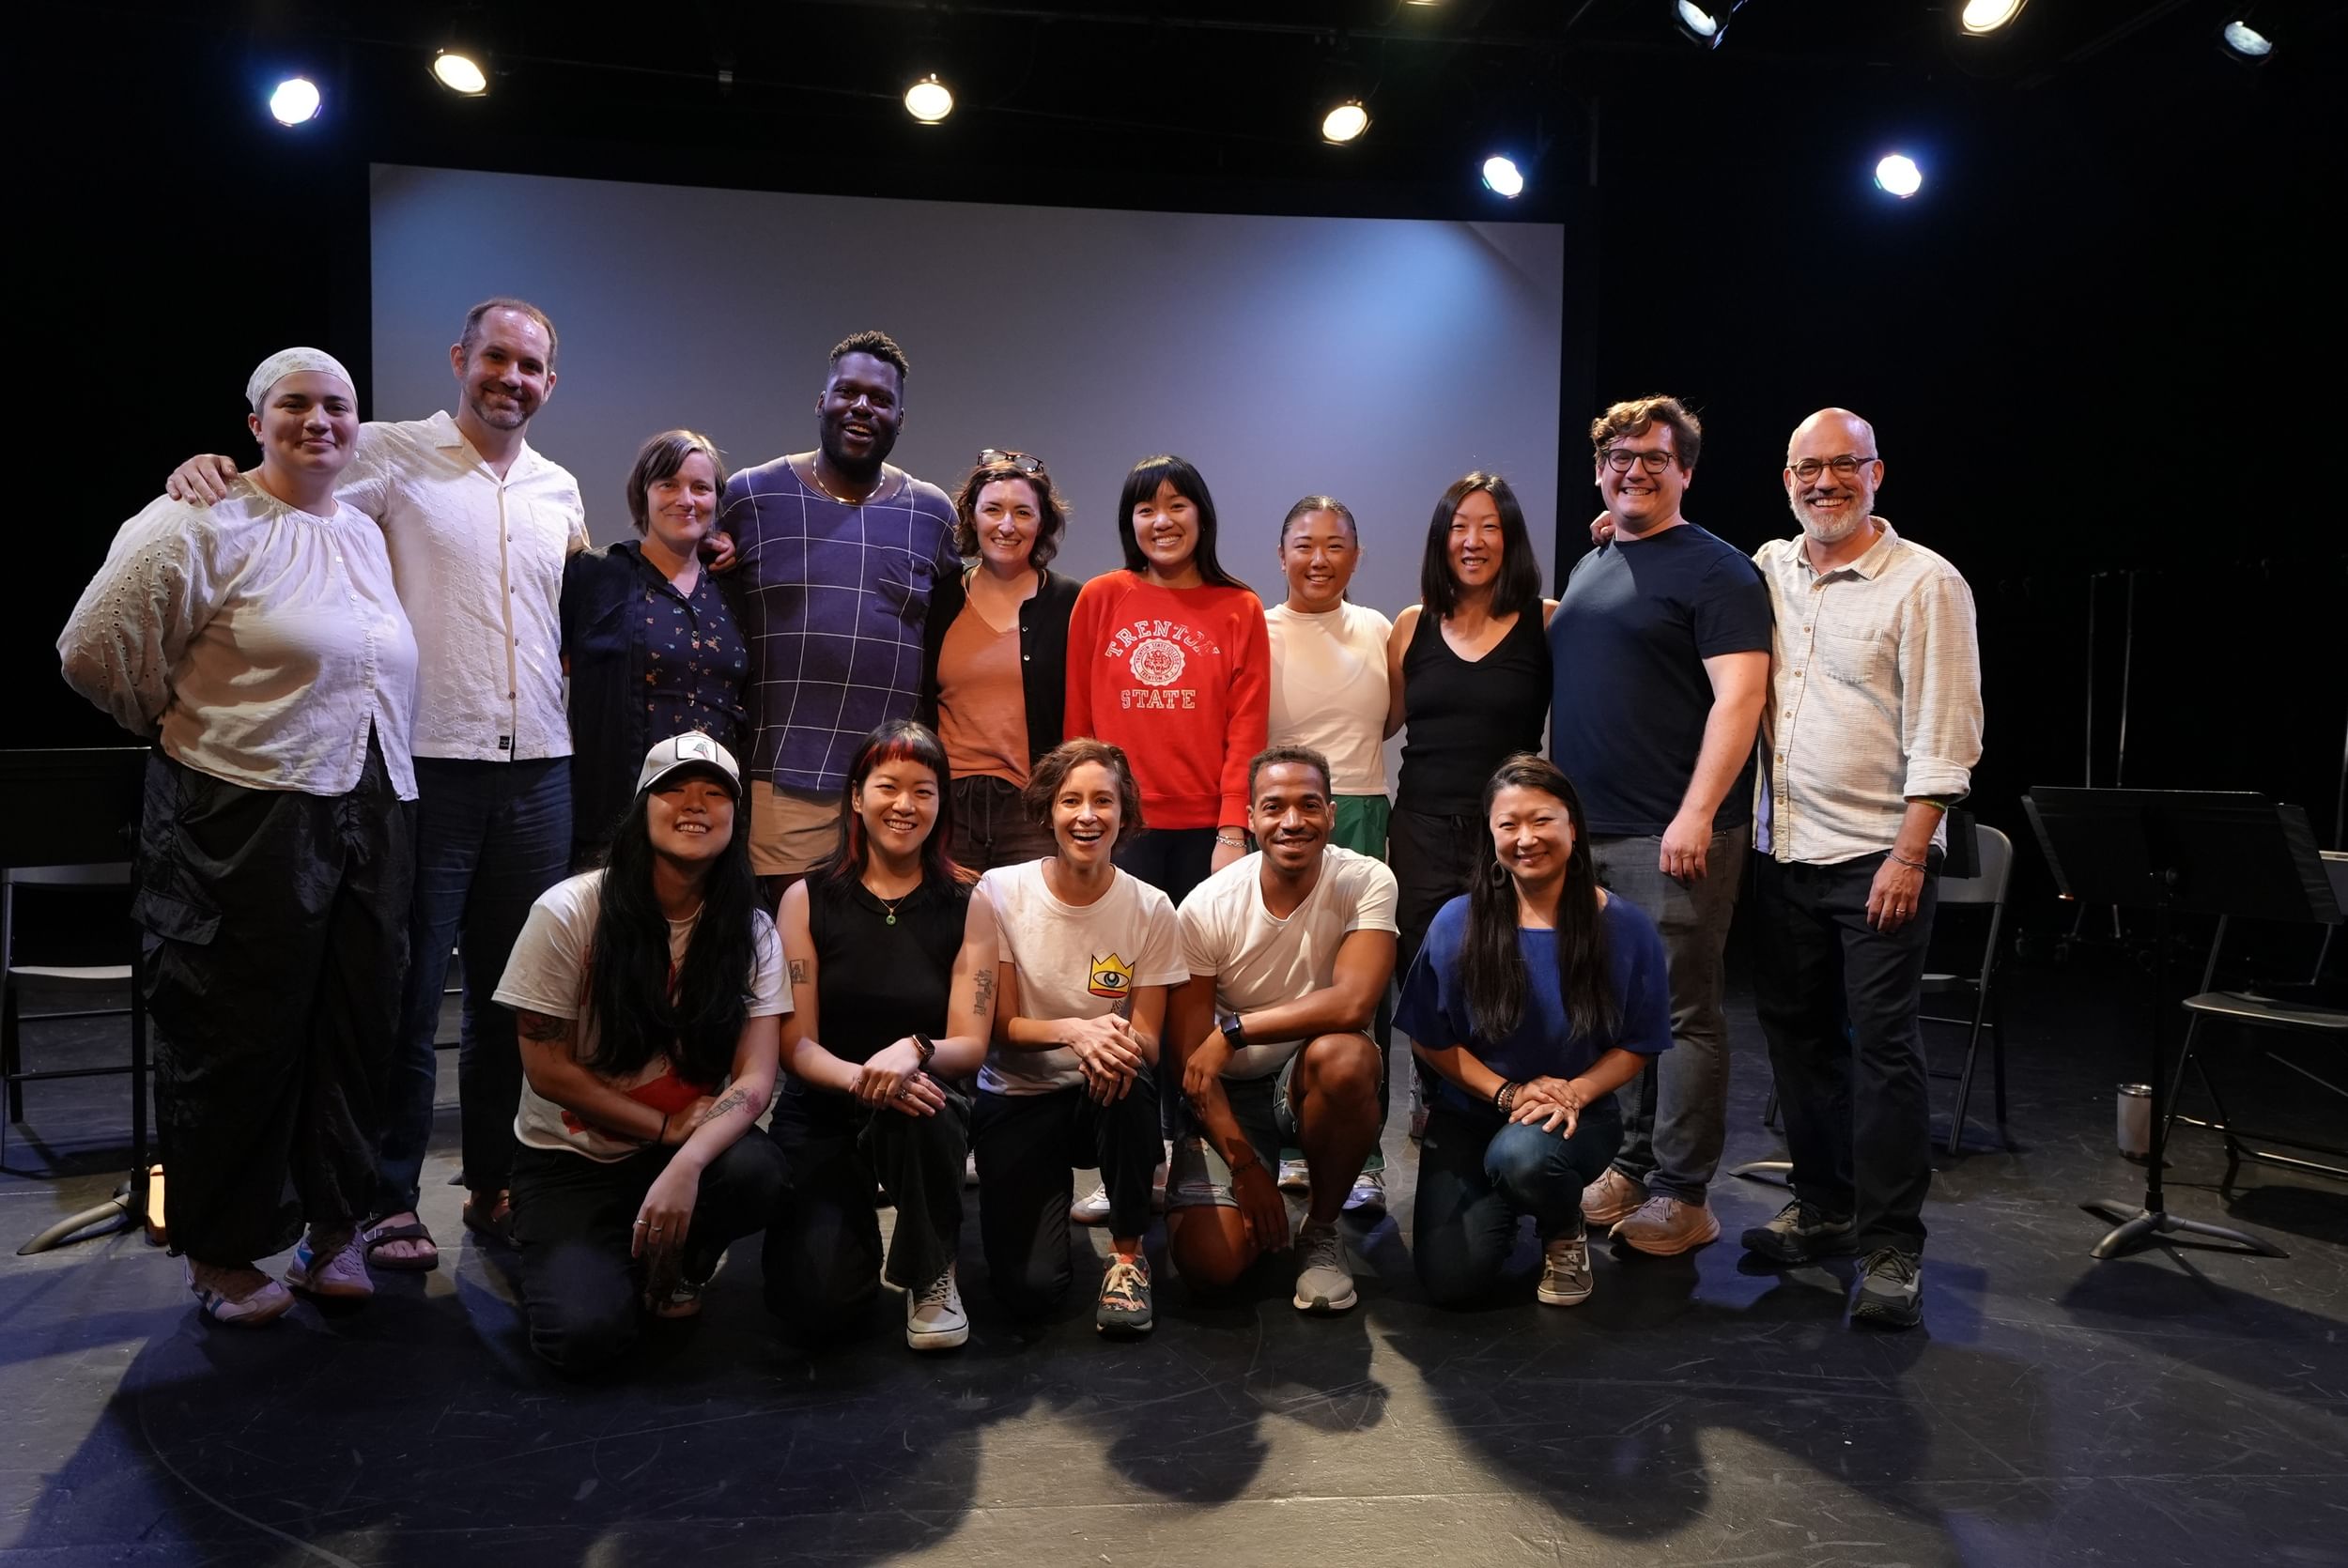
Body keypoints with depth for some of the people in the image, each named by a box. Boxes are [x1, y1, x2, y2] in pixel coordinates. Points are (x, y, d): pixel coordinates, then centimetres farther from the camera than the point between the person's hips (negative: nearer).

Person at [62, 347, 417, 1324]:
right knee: (241, 1040, 3)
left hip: (369, 815, 7)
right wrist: (178, 723, 4)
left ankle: (332, 1226, 26)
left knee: (355, 1029, 11)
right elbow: (93, 652, -10)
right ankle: (220, 1256, 20)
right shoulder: (204, 526, -8)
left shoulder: (365, 534, 14)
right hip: (246, 821, -6)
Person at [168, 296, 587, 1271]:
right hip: (427, 763, -5)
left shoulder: (559, 488, 14)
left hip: (538, 770, 5)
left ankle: (496, 1183, 26)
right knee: (409, 991, 3)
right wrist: (204, 471, -27)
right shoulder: (393, 456, -1)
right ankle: (389, 1200, 17)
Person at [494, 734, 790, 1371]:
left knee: (757, 1171, -33)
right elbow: (546, 1068, -9)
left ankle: (673, 1265, 2)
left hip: (689, 1144, 2)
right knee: (586, 1331, -25)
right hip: (569, 1158, -2)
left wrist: (686, 1163, -33)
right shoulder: (569, 911, -11)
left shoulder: (751, 932, -6)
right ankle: (565, 1257, 13)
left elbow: (756, 1078, -14)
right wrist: (666, 1128, -14)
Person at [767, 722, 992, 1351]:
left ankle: (931, 1274, -9)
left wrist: (914, 1051, -30)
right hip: (822, 1114, 1)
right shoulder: (808, 899, 0)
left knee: (919, 1104, -39)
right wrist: (860, 1078, -28)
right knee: (818, 1304, -21)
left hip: (926, 1110, 0)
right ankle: (855, 1228, 18)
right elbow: (796, 1045, -5)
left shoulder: (966, 903, -1)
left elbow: (970, 1046, -6)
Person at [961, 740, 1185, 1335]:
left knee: (1127, 1071, -37)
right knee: (1030, 1287, -19)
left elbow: (1148, 1042, -6)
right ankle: (1050, 1186, 18)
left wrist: (1119, 1041, -31)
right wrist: (1073, 1030, -28)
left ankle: (1127, 1251, -12)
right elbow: (1001, 1027, -7)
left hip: (1107, 1099, 1)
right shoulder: (999, 892, -9)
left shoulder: (1149, 908, -8)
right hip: (1018, 1096, 0)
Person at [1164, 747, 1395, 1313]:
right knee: (1207, 1264, -19)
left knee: (1343, 1056, -37)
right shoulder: (1207, 907, -13)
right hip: (1227, 1095, 0)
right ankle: (1263, 1203, 20)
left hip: (1316, 1080, 0)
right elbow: (1191, 1056, -11)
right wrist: (1245, 1165, -16)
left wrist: (1234, 1031, -27)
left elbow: (1353, 1003, -30)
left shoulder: (1366, 881, -15)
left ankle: (1322, 1229, -9)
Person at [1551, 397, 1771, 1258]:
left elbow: (1739, 695, -15)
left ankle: (1681, 1195, 7)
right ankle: (1633, 1161, 25)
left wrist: (1697, 815, -22)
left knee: (1681, 1013, -1)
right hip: (1586, 830, 8)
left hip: (1670, 836, -7)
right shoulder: (1589, 568, 18)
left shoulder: (1714, 569, -6)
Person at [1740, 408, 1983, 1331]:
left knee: (1883, 1047, -3)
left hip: (1879, 857, -6)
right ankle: (1822, 1209, 27)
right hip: (1782, 850, 6)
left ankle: (1891, 1247, 6)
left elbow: (1944, 736, -11)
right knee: (1797, 1034, 12)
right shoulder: (1767, 570, 10)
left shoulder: (1926, 583, -6)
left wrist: (1909, 854, -16)